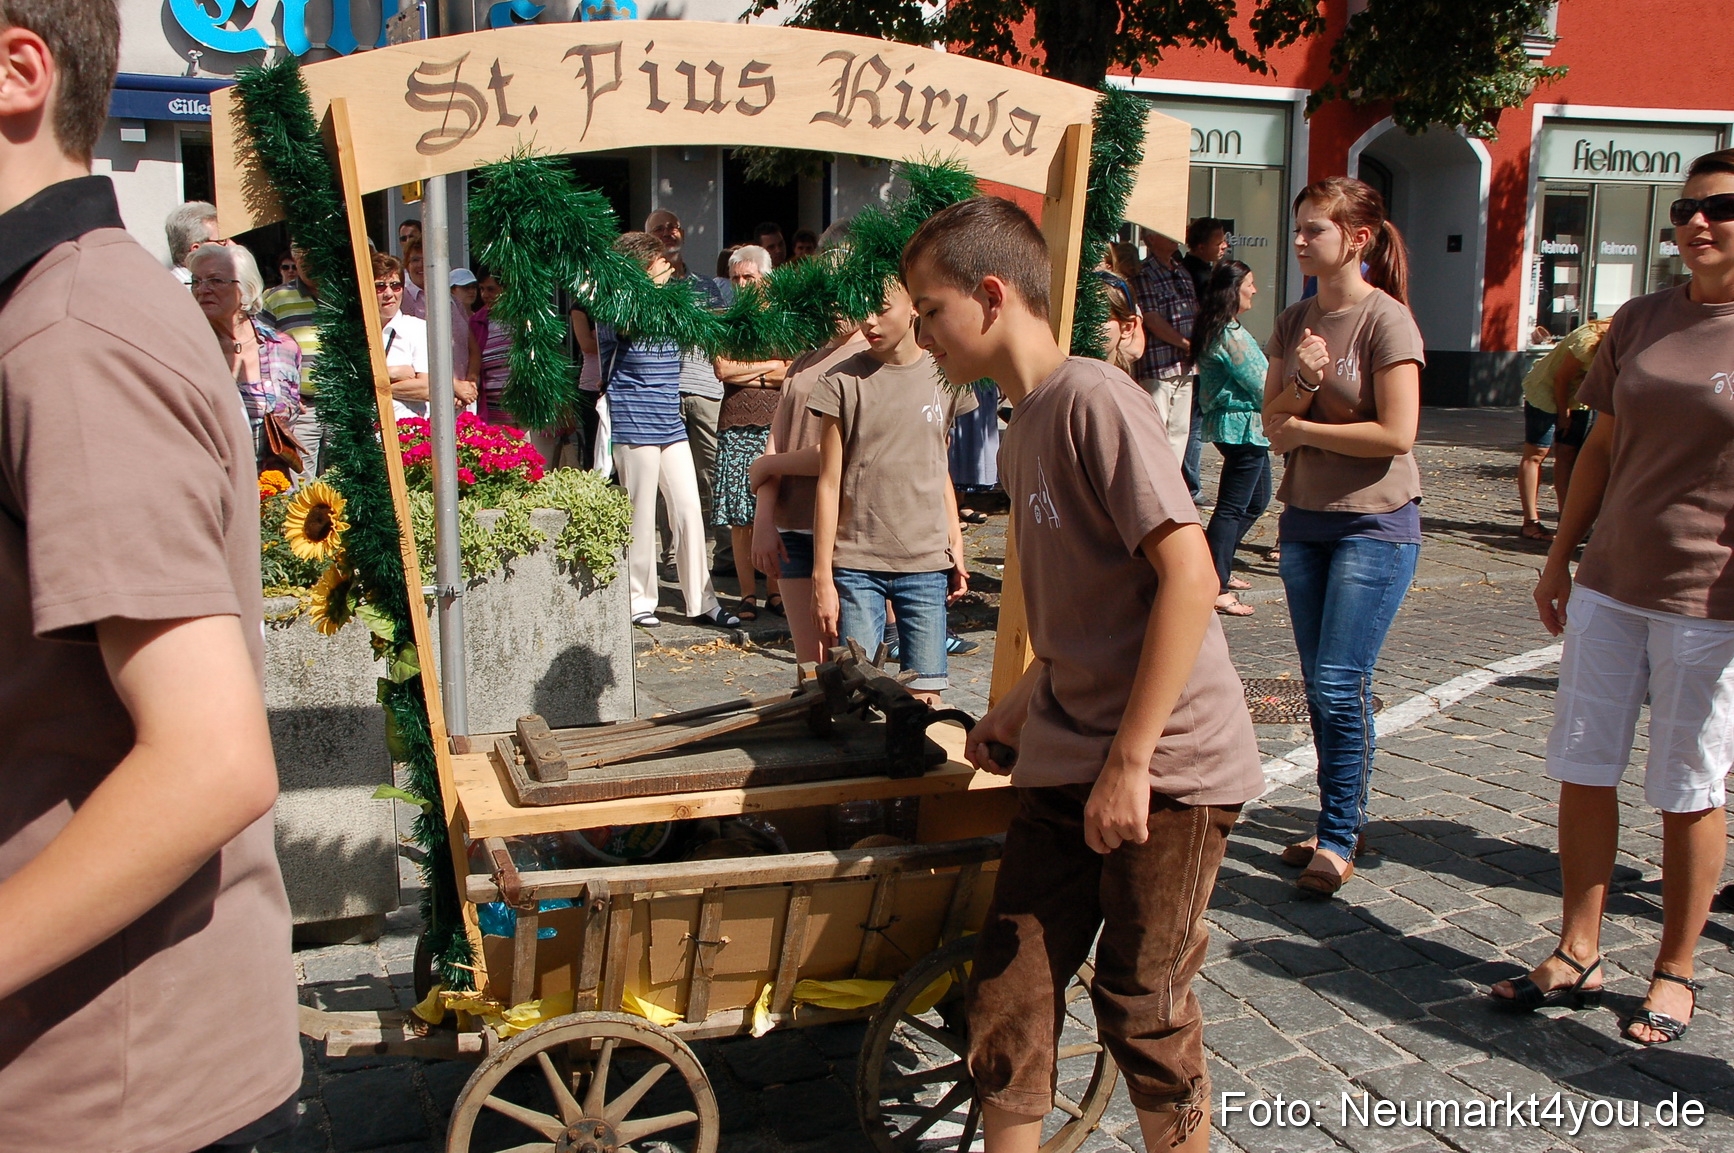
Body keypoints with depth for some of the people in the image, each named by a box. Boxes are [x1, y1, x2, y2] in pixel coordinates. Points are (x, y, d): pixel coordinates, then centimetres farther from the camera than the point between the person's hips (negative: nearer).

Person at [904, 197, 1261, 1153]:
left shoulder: (1094, 398, -14)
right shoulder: (1022, 431, 13)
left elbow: (1188, 575, -21)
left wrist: (1129, 762, -21)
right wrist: (1015, 715, 15)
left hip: (1167, 766, -7)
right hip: (1066, 763, 8)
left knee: (1142, 1005, 6)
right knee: (1008, 992, 8)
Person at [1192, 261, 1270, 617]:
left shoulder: (1213, 330, 13)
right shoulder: (1232, 335, -18)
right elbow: (1261, 387, -15)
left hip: (1231, 424, 11)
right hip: (1243, 427, -11)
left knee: (1256, 499, 21)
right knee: (1233, 508, -8)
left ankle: (1219, 570, 26)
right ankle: (1215, 587, -6)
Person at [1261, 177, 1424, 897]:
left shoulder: (1387, 321, -11)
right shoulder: (1294, 323, 8)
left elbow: (1396, 435, -18)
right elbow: (1273, 428, 4)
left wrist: (1303, 428, -9)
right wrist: (1302, 385, -15)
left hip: (1376, 523, -7)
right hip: (1305, 520, 7)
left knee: (1340, 686, -8)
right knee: (1319, 688, 10)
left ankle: (1337, 840, 5)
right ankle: (1340, 826, 22)